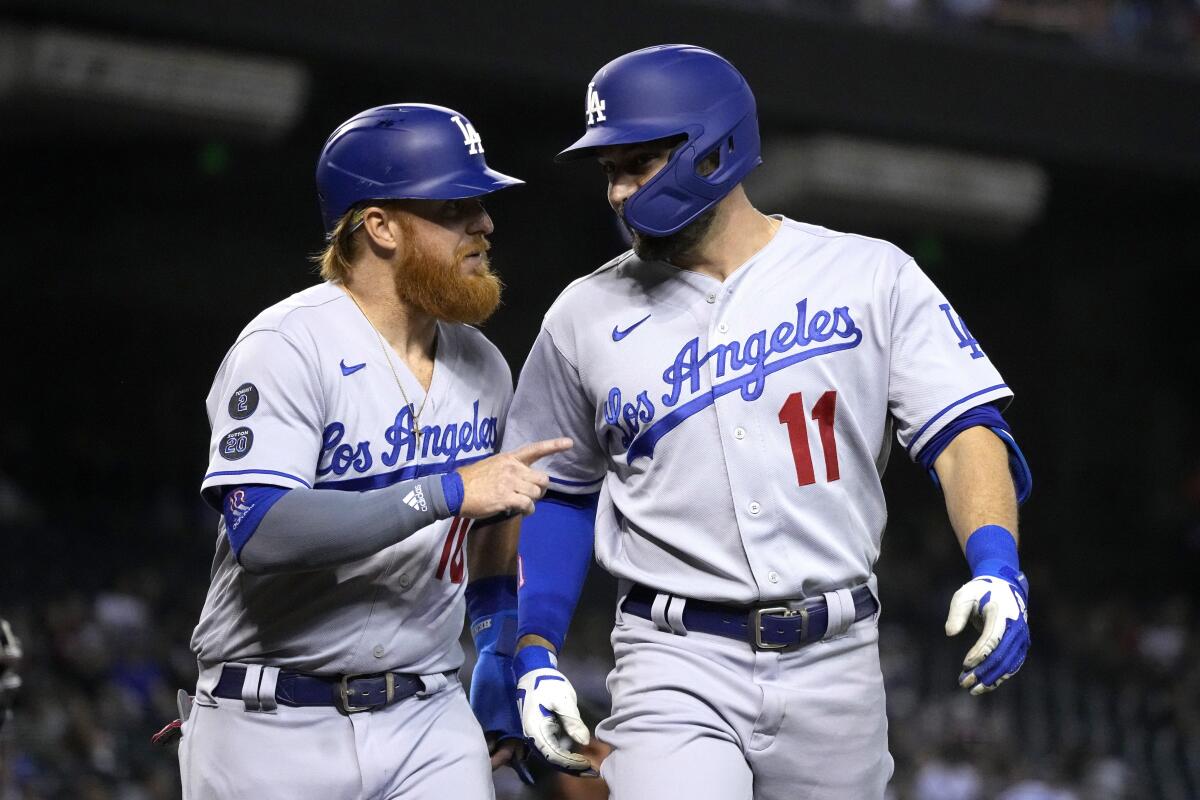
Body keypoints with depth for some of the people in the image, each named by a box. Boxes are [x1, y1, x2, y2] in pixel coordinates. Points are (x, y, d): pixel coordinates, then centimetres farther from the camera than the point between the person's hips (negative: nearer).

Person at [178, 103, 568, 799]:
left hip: (428, 719, 5)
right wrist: (446, 491, -25)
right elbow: (259, 529, -25)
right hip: (275, 732, -5)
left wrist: (502, 665, 17)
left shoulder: (480, 365, 10)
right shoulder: (288, 348, -12)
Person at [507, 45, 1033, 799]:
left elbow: (964, 430, -4)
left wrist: (997, 568, -22)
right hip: (676, 668, 0)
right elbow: (557, 493, 17)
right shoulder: (587, 318, 7)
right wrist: (535, 658, 6)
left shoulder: (870, 278, 1)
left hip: (836, 660, 0)